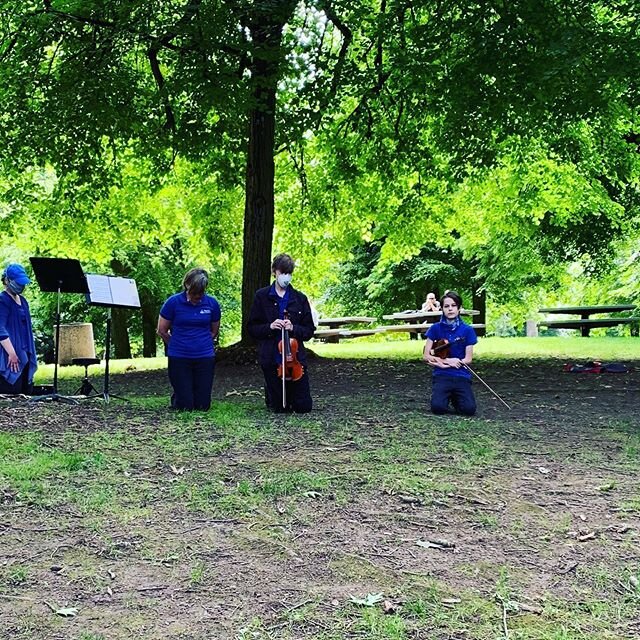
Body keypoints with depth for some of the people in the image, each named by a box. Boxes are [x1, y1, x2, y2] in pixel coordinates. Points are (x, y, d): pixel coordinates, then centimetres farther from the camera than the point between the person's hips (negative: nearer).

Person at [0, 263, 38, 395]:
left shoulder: (22, 301, 16)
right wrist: (12, 354, -22)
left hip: (24, 356, 8)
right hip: (11, 359, -8)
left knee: (26, 392, 7)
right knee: (11, 395, -10)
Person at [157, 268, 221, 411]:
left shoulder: (212, 303, -1)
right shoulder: (173, 302, -7)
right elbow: (162, 331, 3)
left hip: (205, 357, 2)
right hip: (179, 358, -2)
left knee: (202, 405, 3)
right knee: (185, 406, 0)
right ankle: (176, 397, 34)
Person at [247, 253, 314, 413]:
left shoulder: (300, 298, 3)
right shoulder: (262, 296, 1)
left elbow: (309, 330, 3)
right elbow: (252, 328, 2)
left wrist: (293, 328, -15)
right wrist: (269, 327, -16)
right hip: (271, 359, -1)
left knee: (304, 406, 4)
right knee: (280, 408, 6)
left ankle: (288, 394, 36)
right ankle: (269, 394, 40)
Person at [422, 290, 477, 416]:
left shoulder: (467, 330, 1)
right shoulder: (435, 328, 2)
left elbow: (468, 359, -1)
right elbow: (426, 356, 2)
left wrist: (439, 362, -10)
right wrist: (447, 361, -13)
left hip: (462, 376, 1)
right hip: (441, 376, 0)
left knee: (469, 409, -22)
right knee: (438, 408, -26)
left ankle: (455, 398, 12)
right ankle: (447, 396, 10)